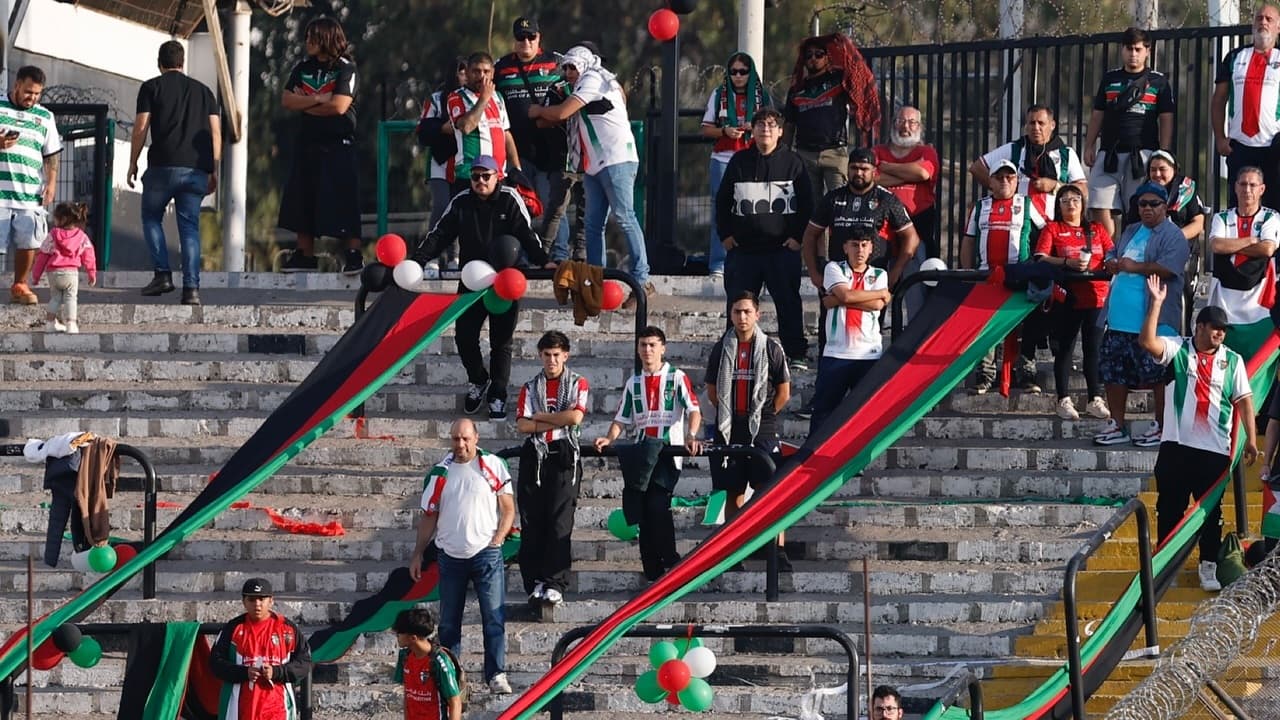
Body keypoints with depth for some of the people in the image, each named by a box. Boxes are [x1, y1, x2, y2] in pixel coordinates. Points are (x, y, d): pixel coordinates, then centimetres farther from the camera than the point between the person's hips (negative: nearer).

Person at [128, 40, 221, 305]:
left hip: (163, 166, -3)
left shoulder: (152, 87, 7)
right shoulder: (203, 91, 17)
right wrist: (214, 170, 15)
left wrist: (133, 163, 9)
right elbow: (215, 132, 12)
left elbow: (141, 128, 0)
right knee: (190, 226, 4)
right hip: (197, 169, 3)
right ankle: (191, 288, -7)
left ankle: (163, 274, -1)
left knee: (151, 218, 14)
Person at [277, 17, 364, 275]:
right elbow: (286, 100, 1)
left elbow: (339, 106, -16)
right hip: (307, 143, 6)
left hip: (338, 145, -6)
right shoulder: (302, 68, 11)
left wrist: (303, 104, -6)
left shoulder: (346, 69, -5)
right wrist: (317, 100, -13)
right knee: (302, 201, 6)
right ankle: (305, 254, 13)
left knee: (344, 202, -10)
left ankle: (353, 254, -7)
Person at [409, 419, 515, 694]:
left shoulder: (493, 466, -1)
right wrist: (418, 554, 9)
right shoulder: (440, 472, 7)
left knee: (494, 618, -7)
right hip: (450, 555, 3)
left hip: (486, 554, -3)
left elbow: (508, 509, 2)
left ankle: (497, 674, -4)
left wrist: (496, 541, -8)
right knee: (449, 621, 8)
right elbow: (429, 516, 12)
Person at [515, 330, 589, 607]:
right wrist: (558, 421, -5)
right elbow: (523, 424, 2)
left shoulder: (578, 384, 8)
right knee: (531, 521, -2)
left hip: (564, 456, -3)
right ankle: (535, 582, 0)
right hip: (534, 457, 3)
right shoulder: (530, 388, 15)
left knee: (559, 521, -9)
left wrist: (541, 416, -1)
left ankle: (555, 584, -11)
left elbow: (575, 416, -9)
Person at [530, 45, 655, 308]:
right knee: (593, 225, 5)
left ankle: (642, 281, -18)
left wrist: (538, 111, 8)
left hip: (616, 160, -10)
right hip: (594, 166, 10)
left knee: (624, 217, -14)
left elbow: (561, 113, -9)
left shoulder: (592, 80, -4)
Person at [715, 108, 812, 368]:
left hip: (783, 248, -2)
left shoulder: (792, 163, 4)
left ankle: (795, 353, 5)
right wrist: (725, 234, 5)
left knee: (788, 302, -1)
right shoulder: (739, 162, 9)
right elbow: (722, 200, 14)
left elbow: (806, 204, 5)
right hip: (743, 247, 2)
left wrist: (798, 236, -3)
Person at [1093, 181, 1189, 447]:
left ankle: (1161, 427, 6)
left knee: (1159, 375, -2)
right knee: (1113, 371, 10)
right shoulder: (1130, 233, 20)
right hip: (1119, 319, 8)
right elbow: (1110, 258, 23)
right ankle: (1117, 426, 19)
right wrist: (1112, 264, -1)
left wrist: (1133, 266, -14)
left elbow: (1167, 268, -20)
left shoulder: (1172, 236, -6)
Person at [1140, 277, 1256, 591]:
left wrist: (1251, 439, -5)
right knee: (1169, 507, 6)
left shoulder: (1232, 361, 5)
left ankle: (1208, 568, 11)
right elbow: (1147, 342, -15)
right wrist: (1157, 303, -19)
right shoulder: (1177, 349, 1)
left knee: (1210, 510, 4)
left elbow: (1244, 400, 3)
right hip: (1176, 446, -1)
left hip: (1214, 449, 1)